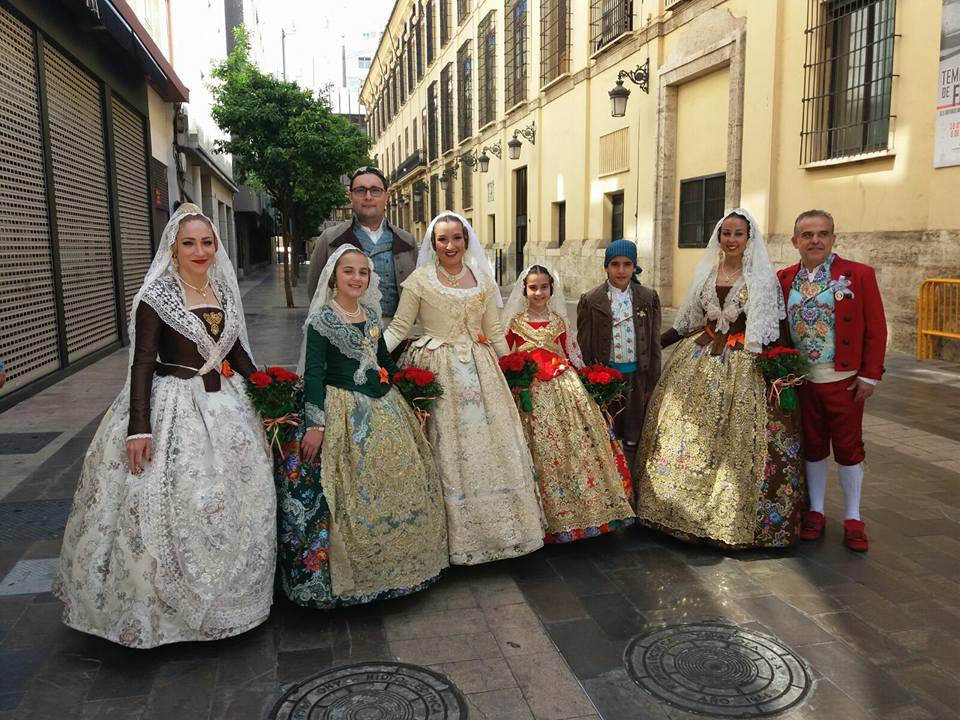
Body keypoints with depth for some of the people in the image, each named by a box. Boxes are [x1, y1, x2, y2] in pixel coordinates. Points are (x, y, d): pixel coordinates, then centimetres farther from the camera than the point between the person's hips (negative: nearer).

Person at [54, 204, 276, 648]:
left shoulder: (224, 290, 7)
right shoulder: (156, 295, -10)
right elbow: (142, 363, -14)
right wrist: (138, 427, -21)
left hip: (225, 405, 6)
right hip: (172, 409, -6)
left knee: (233, 500, 12)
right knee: (171, 503, -4)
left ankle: (225, 594, 31)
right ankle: (169, 602, 16)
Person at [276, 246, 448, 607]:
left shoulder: (372, 314, 11)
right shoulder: (321, 319, -8)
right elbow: (313, 373, -13)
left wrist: (406, 395, 21)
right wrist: (315, 424, -20)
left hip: (384, 407, 7)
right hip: (344, 414, -7)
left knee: (399, 483, 10)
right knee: (352, 492, -5)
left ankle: (393, 563, 28)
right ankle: (350, 573, 12)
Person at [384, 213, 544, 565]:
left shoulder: (483, 279, 9)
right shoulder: (419, 280, -2)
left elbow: (494, 330, 13)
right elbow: (398, 327, -3)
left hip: (479, 370, 4)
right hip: (437, 372, -3)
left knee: (489, 443, 6)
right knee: (447, 448, 1)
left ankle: (498, 526, 21)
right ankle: (455, 534, 14)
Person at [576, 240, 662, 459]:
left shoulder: (649, 298, 2)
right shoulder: (590, 300, -3)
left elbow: (654, 342, 5)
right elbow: (584, 346, 0)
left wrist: (652, 382, 3)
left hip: (637, 375, 1)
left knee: (633, 439, 11)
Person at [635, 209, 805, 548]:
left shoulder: (762, 276, -3)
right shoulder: (706, 272, 9)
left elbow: (774, 327, -6)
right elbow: (687, 321, 14)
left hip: (745, 365, -4)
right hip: (700, 359, 4)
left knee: (739, 440, -1)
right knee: (688, 432, 7)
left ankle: (735, 515, 15)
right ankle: (683, 504, 22)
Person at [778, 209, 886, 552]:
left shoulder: (859, 275, -5)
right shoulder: (784, 279, 3)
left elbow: (876, 329, -5)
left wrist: (870, 375, -8)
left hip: (844, 380, -2)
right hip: (801, 380, 2)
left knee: (849, 447, 7)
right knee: (812, 446, 13)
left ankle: (853, 518, 22)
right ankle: (815, 511, 28)